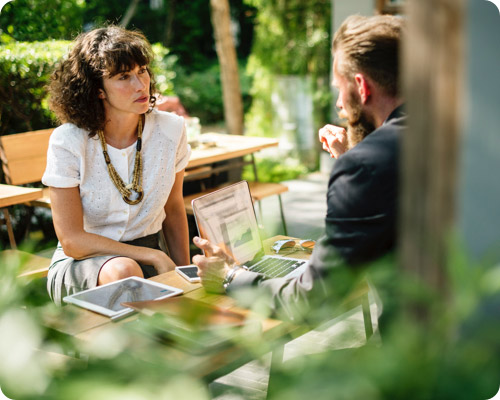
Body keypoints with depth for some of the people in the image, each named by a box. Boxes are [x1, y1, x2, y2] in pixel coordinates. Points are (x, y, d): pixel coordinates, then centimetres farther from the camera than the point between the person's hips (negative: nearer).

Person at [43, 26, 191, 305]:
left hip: (148, 258, 3)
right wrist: (154, 257, -20)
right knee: (123, 271, -36)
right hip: (81, 262, -3)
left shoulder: (170, 130, -5)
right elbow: (72, 241, -15)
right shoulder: (68, 142, -15)